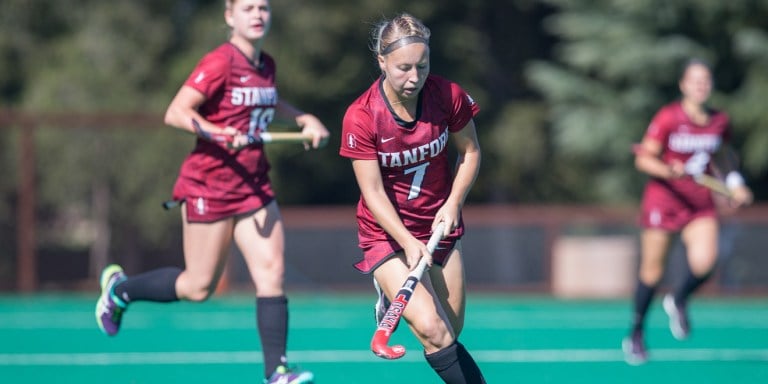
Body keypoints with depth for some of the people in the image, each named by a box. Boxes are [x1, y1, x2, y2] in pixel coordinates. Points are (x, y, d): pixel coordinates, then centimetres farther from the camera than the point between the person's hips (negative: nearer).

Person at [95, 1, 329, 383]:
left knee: (271, 272, -7)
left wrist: (305, 120, 17)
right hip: (209, 186, -7)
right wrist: (220, 133, -33)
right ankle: (119, 287, 28)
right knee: (198, 287, 3)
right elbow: (176, 113, -21)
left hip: (254, 186, 7)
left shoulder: (266, 65, 9)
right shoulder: (220, 62, -15)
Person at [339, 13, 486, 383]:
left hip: (441, 224, 4)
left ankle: (394, 294, 39)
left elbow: (470, 153, 4)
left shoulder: (448, 95, -13)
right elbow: (373, 193, -18)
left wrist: (453, 203, -11)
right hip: (387, 233, -4)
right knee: (431, 329, -21)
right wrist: (408, 242, -30)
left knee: (452, 332, 10)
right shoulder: (361, 116, -21)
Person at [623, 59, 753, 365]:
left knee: (704, 262, -21)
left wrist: (734, 184, 7)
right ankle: (635, 335, 23)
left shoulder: (720, 121, 3)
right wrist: (670, 171, -27)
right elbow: (643, 159, -10)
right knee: (652, 273, 3)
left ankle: (679, 301, 12)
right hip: (663, 199, -3)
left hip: (700, 203, 3)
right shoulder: (668, 117, -11)